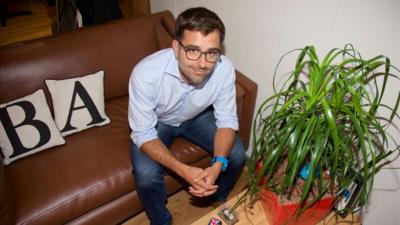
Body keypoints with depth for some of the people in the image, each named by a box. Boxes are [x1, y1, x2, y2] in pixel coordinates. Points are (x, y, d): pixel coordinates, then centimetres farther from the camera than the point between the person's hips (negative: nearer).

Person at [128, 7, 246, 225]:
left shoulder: (224, 69, -29)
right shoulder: (146, 73, -37)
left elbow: (227, 121, -17)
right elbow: (143, 135, -28)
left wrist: (217, 165, -35)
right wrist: (184, 170, -41)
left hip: (197, 116, 3)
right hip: (155, 122, -2)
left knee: (236, 155, -11)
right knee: (146, 175, -24)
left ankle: (217, 202, 22)